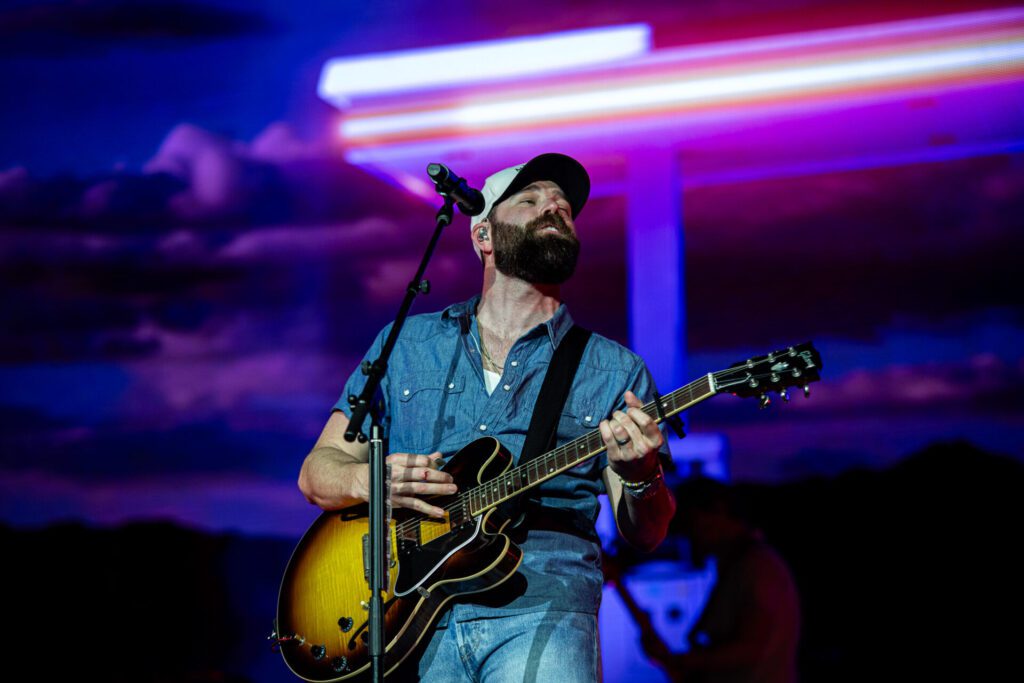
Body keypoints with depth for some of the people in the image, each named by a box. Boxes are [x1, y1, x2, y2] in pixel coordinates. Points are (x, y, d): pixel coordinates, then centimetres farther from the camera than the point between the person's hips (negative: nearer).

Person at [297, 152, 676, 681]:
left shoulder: (614, 371, 13)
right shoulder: (405, 344, 17)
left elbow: (645, 536, 9)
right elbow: (317, 471, 15)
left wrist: (640, 476, -13)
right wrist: (370, 480, -7)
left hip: (538, 603, -1)